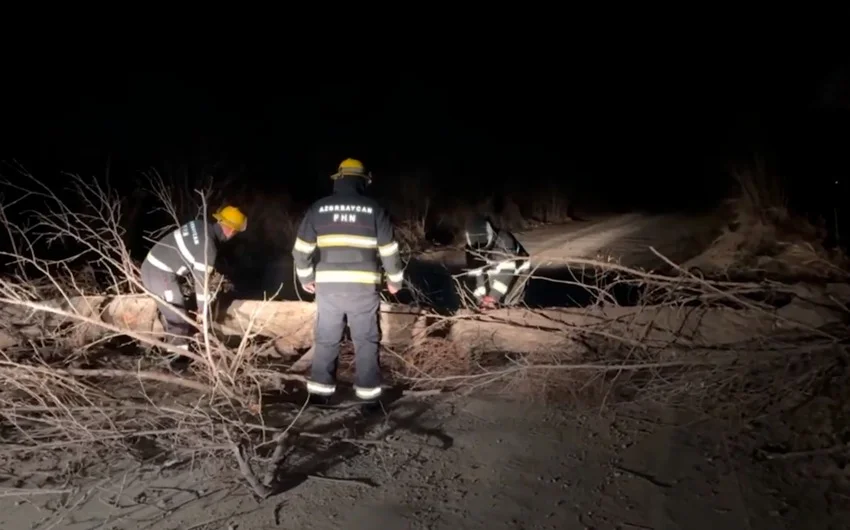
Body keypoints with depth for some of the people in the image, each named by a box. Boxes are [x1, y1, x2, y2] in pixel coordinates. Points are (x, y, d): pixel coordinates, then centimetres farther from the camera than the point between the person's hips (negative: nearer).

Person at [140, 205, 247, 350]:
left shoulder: (200, 225, 3)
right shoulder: (208, 249, -22)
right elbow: (201, 280, -15)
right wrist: (202, 309, -3)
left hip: (152, 266, 10)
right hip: (161, 274, -10)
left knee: (170, 311, 23)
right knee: (179, 316, 1)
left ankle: (173, 346, 38)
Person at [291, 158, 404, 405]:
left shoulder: (319, 207, 4)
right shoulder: (374, 208, 1)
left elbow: (302, 248, 6)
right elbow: (389, 250, 2)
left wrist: (305, 277, 19)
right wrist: (395, 280, 15)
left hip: (328, 285, 2)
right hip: (363, 286, -1)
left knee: (326, 340, 13)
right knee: (366, 340, 8)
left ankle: (319, 392, 19)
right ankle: (369, 395, 12)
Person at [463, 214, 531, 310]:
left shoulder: (504, 239, -32)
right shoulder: (471, 248, -14)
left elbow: (507, 269, -37)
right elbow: (474, 272, -14)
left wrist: (493, 296, -44)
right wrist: (481, 295, -27)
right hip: (494, 274, 5)